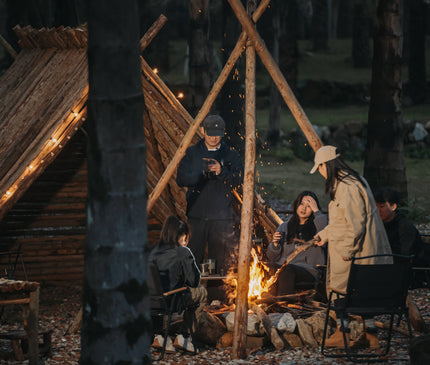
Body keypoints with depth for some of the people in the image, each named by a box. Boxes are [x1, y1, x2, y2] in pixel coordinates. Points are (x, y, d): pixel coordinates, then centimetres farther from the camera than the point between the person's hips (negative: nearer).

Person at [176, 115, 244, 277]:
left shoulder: (231, 154, 8)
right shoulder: (192, 153, 9)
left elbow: (238, 180, -2)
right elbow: (181, 179, 1)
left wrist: (221, 172, -18)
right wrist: (203, 173, -12)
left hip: (221, 216, 0)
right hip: (196, 214, 0)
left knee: (220, 260, -2)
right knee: (192, 259, -4)